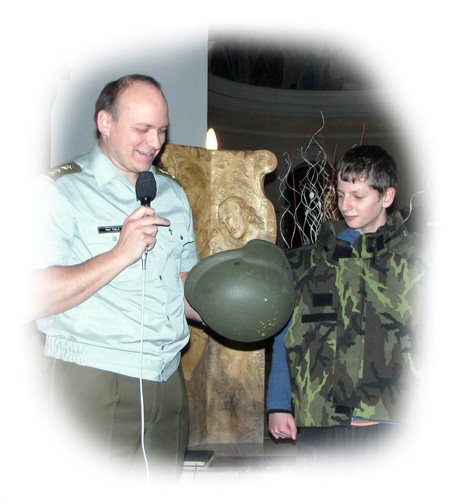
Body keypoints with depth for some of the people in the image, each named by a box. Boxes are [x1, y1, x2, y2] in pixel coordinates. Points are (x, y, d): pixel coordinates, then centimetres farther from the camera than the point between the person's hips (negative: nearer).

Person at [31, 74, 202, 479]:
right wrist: (121, 255, -19)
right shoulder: (61, 191, -4)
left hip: (167, 381, 6)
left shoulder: (173, 193, 17)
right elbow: (36, 298, -14)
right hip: (91, 383, -5)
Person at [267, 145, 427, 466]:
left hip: (390, 427, -1)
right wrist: (279, 404, 7)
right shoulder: (310, 262, 11)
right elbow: (286, 337, 13)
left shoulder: (415, 260, 5)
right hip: (320, 425, 2)